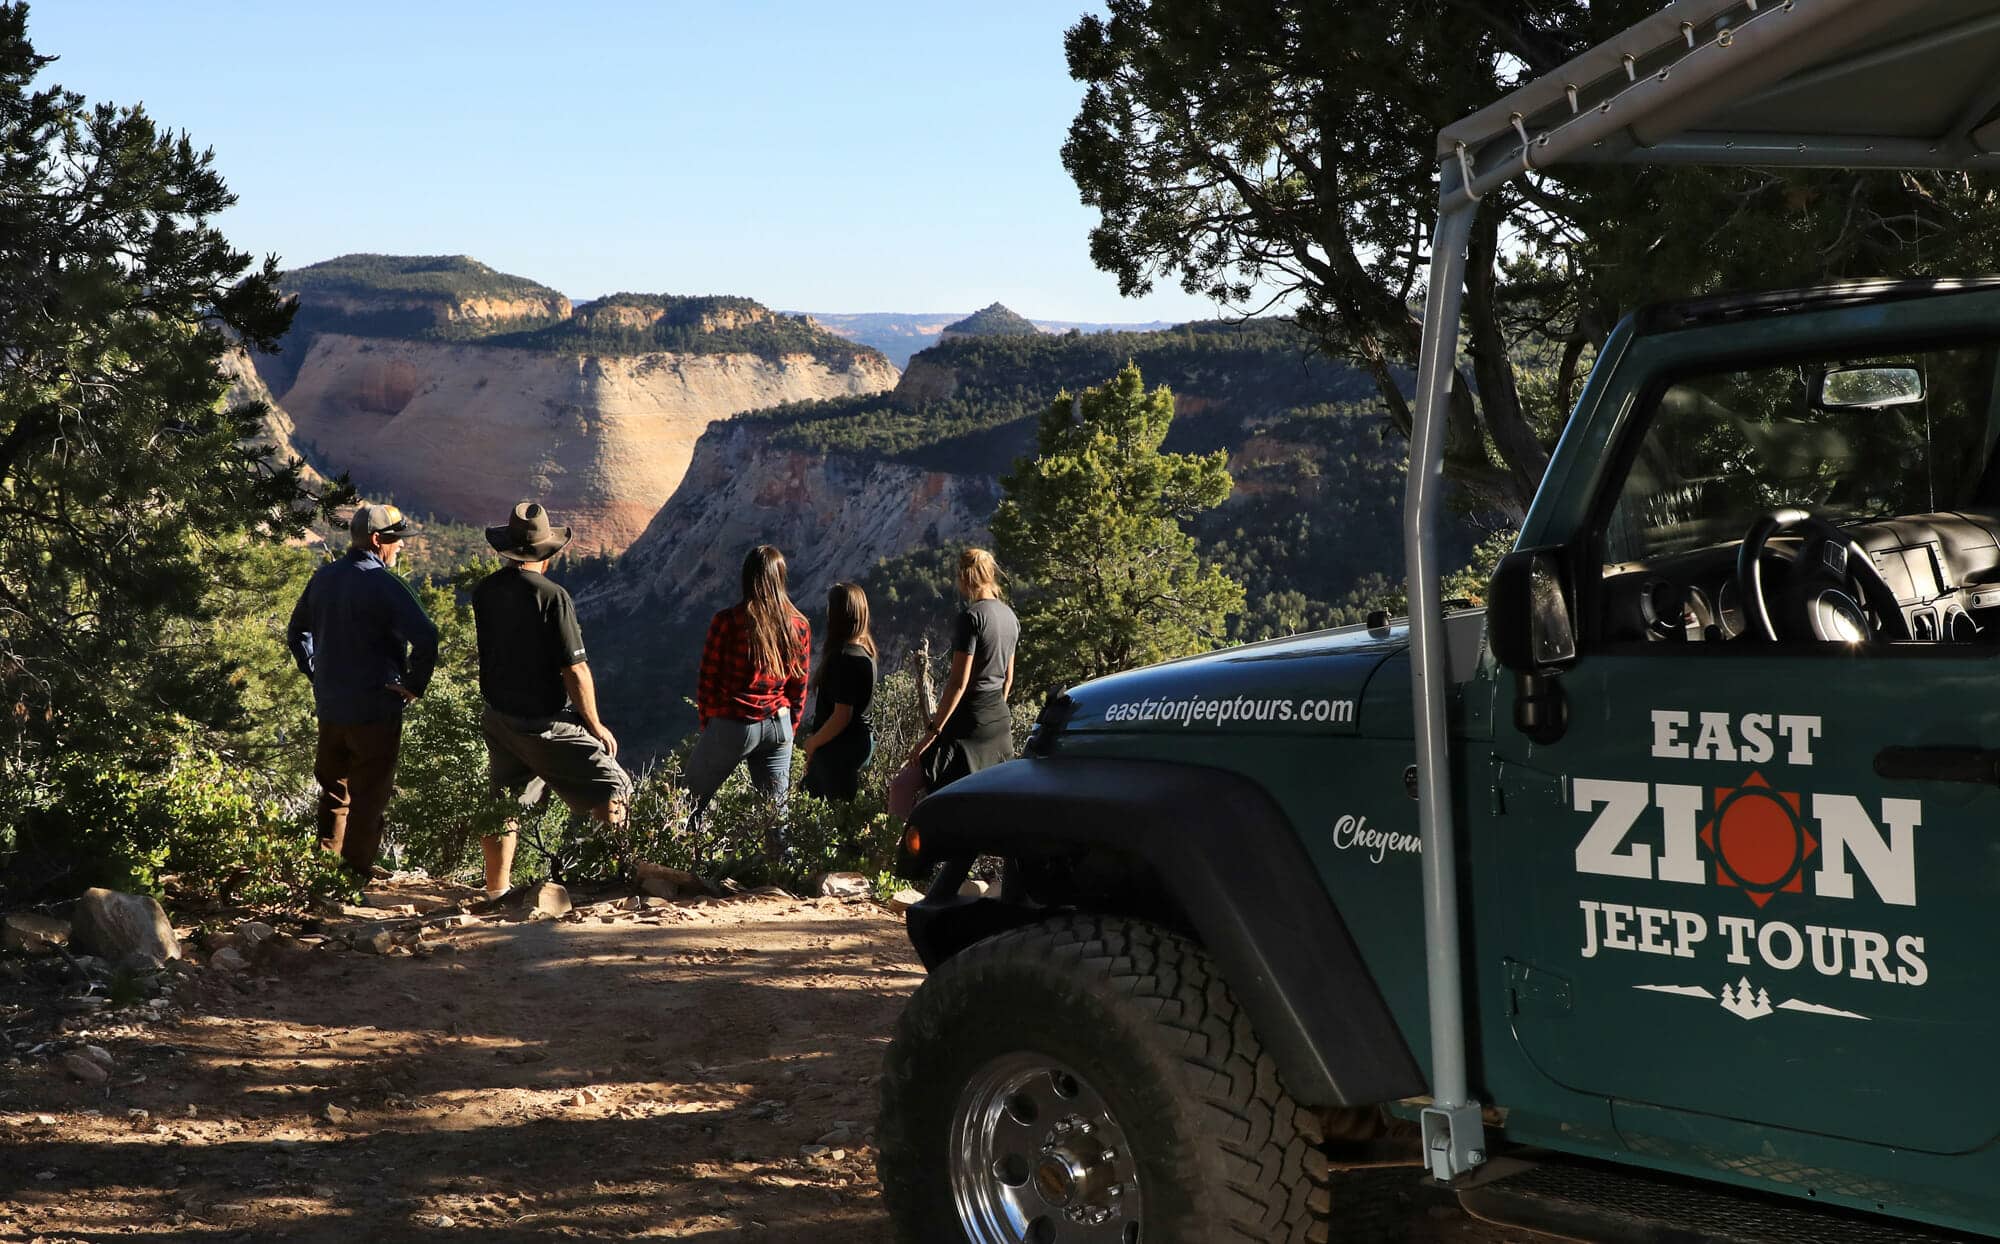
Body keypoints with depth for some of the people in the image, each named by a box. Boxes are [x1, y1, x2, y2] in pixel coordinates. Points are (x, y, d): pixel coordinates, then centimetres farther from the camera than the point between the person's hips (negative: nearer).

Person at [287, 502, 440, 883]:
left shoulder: (323, 577, 6)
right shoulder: (383, 584, -17)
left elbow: (297, 634, 19)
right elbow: (425, 638, -29)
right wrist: (414, 685, -16)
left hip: (329, 706, 7)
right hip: (374, 709, -7)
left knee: (333, 792, 21)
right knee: (369, 797, 3)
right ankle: (357, 875, 7)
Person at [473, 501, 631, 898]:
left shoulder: (484, 592, 0)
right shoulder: (552, 596, -19)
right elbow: (575, 670, -18)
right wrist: (595, 725, -7)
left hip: (498, 718, 7)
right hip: (546, 723, -7)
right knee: (610, 787, 2)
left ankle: (496, 892, 24)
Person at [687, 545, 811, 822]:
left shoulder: (727, 622, -12)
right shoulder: (799, 625, 0)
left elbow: (707, 681, -5)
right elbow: (799, 685, 8)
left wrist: (706, 723, 9)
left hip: (733, 726, -4)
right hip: (778, 726, 4)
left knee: (692, 800, 12)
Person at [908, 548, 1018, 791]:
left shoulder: (971, 616, -15)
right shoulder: (1008, 615, 10)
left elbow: (958, 683, -19)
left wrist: (933, 731, -17)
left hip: (969, 720, -9)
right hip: (1000, 719, 9)